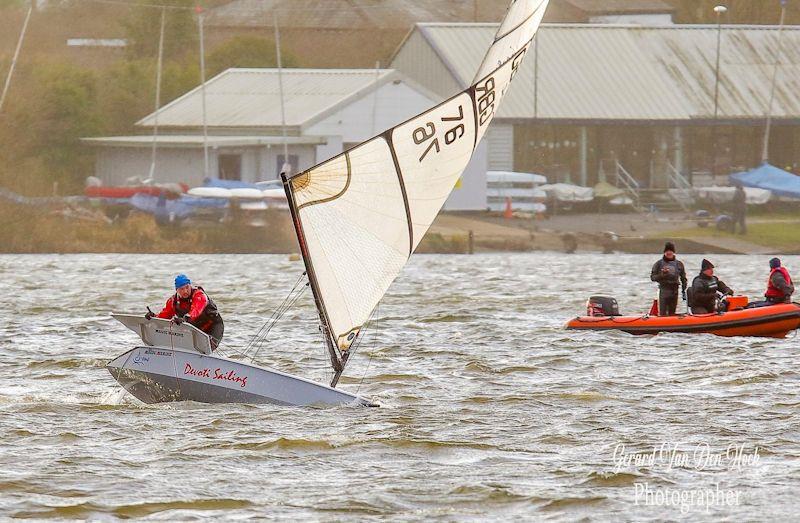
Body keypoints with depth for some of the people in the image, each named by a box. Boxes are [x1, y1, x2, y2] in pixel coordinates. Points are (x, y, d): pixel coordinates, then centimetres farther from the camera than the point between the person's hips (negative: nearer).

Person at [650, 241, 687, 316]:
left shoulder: (679, 264, 10)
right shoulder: (659, 263, 4)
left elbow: (683, 279, 14)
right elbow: (653, 277, 2)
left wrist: (683, 291, 7)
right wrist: (661, 275, -16)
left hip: (674, 291, 3)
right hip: (663, 291, -3)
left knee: (672, 313, 6)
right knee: (663, 313, -9)